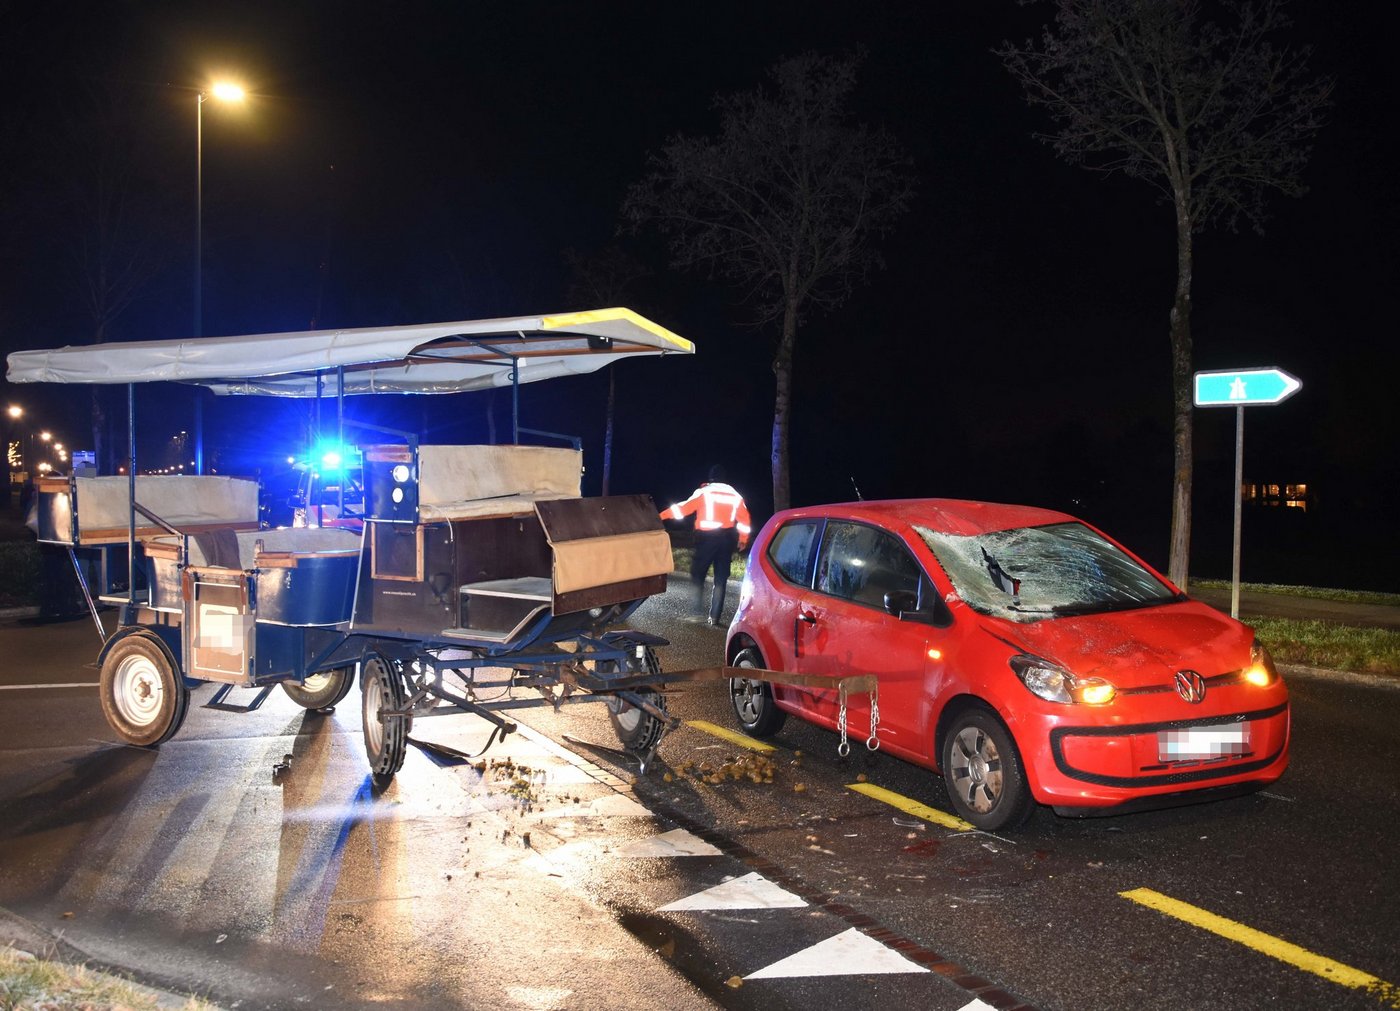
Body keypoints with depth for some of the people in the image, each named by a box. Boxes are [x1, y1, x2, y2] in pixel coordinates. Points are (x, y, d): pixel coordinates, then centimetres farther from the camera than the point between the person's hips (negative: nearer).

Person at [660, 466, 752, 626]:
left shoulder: (704, 492, -3)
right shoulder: (734, 495, 9)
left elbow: (685, 508, -7)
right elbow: (744, 518, 11)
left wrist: (662, 515, -2)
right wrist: (743, 539, 22)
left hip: (706, 538, -3)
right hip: (727, 539, 4)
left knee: (697, 574, 6)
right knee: (720, 579, 6)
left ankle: (699, 611, -6)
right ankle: (714, 616, 3)